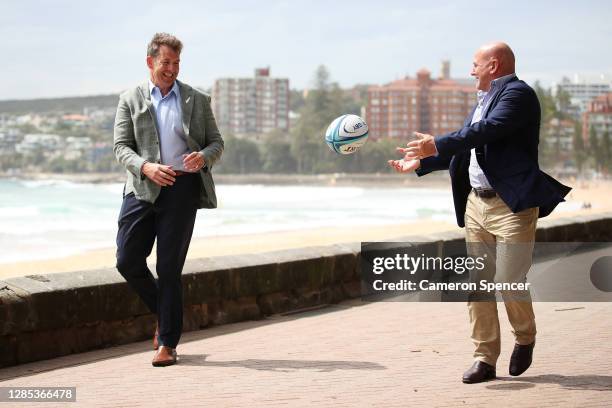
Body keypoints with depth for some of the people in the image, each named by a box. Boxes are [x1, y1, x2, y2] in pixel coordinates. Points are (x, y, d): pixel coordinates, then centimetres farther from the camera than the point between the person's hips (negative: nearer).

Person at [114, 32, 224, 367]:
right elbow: (121, 146, 3)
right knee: (128, 261, -4)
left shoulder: (197, 100, 12)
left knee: (169, 267, -3)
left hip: (182, 188, -1)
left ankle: (167, 343, 3)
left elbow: (216, 141, 13)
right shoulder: (130, 100, 9)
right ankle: (164, 314, 21)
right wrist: (146, 167, -16)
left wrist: (204, 157, -11)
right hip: (142, 187, 1)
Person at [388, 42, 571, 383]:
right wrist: (421, 163, 23)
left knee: (509, 282, -9)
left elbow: (488, 130, -23)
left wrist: (438, 145, -24)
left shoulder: (518, 93, -9)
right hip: (476, 204, 9)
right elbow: (464, 146, 26)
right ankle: (485, 358, 10)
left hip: (512, 205, -9)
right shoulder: (485, 99, 20)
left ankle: (525, 339, 18)